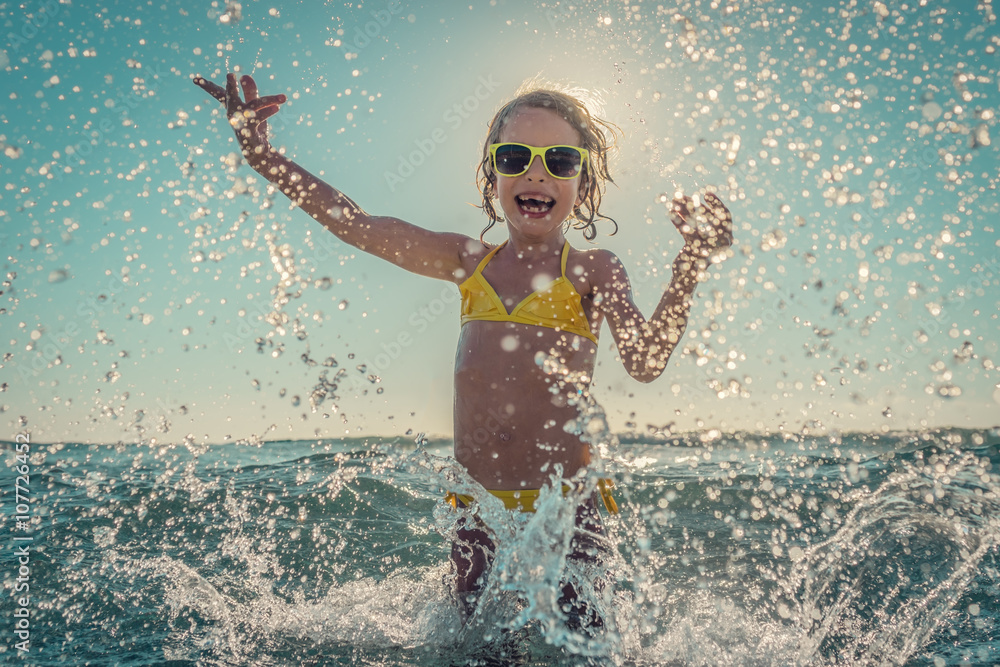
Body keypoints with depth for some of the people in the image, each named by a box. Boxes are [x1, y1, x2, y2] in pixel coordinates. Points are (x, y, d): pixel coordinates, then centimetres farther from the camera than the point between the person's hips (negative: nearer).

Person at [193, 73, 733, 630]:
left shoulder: (593, 270, 1)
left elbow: (646, 362, -15)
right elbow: (356, 225, 7)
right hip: (476, 509, 4)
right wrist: (261, 152, 3)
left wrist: (692, 262, -27)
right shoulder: (470, 261, 10)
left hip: (564, 505, -3)